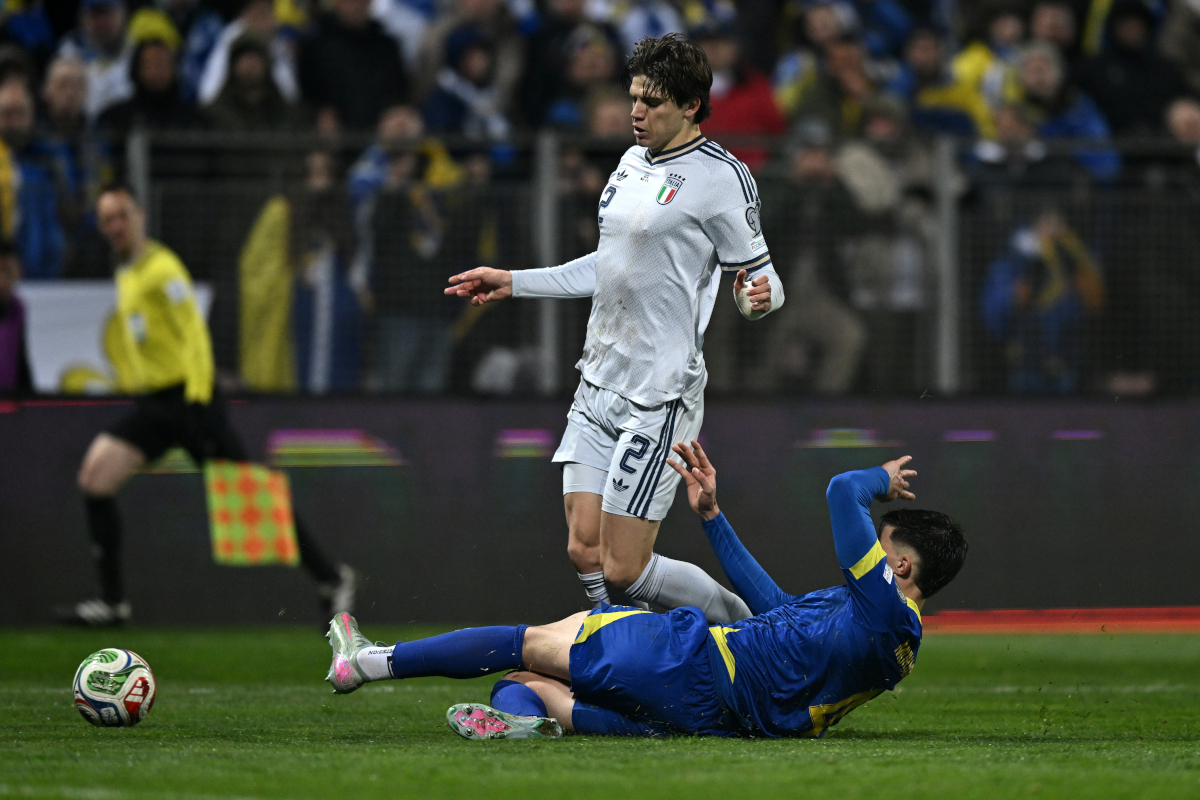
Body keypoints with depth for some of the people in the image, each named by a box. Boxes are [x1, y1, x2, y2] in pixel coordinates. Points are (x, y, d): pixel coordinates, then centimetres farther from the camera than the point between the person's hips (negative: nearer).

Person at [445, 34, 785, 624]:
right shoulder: (633, 162, 15)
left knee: (623, 570, -9)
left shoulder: (722, 177, -9)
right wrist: (512, 283, 29)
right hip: (598, 384, 8)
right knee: (585, 552, 0)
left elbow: (761, 278, -7)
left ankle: (742, 626, 11)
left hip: (659, 396, -8)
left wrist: (757, 297, -31)